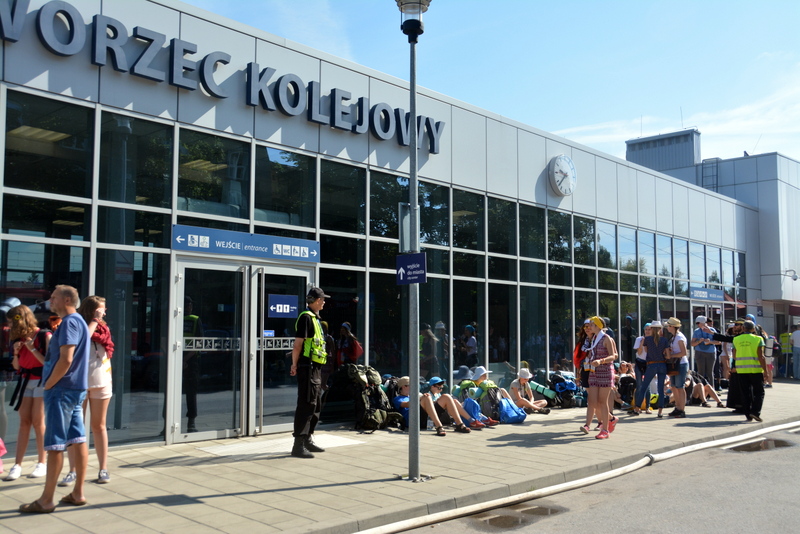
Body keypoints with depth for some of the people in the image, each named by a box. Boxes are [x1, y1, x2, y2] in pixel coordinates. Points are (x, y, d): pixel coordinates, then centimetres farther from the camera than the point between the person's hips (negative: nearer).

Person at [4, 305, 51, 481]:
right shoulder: (20, 339, 9)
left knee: (37, 422, -6)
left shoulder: (45, 336, -9)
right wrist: (16, 352, -4)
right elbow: (16, 367, 14)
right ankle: (17, 465, 0)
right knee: (24, 422, 1)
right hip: (25, 381, 5)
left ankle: (42, 463, 2)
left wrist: (33, 349, -18)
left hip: (41, 381, -5)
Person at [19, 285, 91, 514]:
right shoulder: (78, 321, 17)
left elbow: (66, 359, -23)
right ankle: (78, 493, 14)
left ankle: (46, 500, 0)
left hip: (62, 389, -10)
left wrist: (48, 385, -13)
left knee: (54, 444, -5)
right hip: (76, 389, 10)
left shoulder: (69, 322, -14)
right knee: (78, 440, 9)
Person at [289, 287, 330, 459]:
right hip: (308, 368, -10)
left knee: (315, 405, 16)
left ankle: (308, 439, 27)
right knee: (306, 405, -9)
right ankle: (298, 446, -7)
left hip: (316, 369, 10)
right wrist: (295, 364, -15)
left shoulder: (315, 318, 19)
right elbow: (298, 343, -16)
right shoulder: (306, 317, -12)